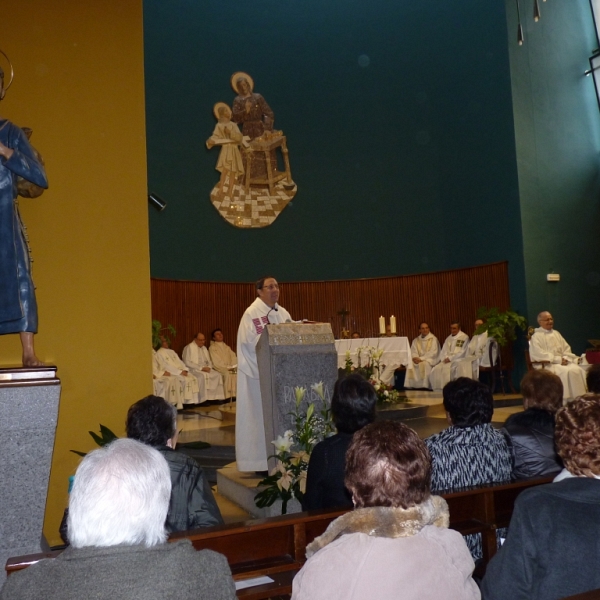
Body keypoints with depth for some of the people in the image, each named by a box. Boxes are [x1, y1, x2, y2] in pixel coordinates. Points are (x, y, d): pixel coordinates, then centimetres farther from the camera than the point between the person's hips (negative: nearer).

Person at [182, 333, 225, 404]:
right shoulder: (189, 348, -3)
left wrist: (209, 367, -4)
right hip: (193, 369, -6)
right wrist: (201, 368, -18)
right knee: (203, 376, -36)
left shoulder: (204, 348, 19)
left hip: (205, 368, 7)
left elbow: (209, 361, 21)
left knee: (217, 375, -18)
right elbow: (187, 362, -12)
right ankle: (203, 399, -31)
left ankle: (216, 397, -19)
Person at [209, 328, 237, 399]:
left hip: (229, 367, 5)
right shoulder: (212, 348, 3)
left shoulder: (226, 347, 22)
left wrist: (232, 367, -12)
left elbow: (233, 357, 8)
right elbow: (216, 362, -8)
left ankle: (234, 394, -27)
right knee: (227, 373, -35)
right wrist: (227, 367, -17)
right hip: (219, 368, -5)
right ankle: (228, 396, -35)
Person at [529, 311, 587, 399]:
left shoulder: (556, 333, 19)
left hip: (563, 361, 7)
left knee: (578, 370, -23)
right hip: (546, 365, -6)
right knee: (567, 372, -32)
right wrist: (558, 359, -17)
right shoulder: (536, 336, -3)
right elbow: (539, 354, -14)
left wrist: (565, 358, -5)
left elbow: (566, 348, 17)